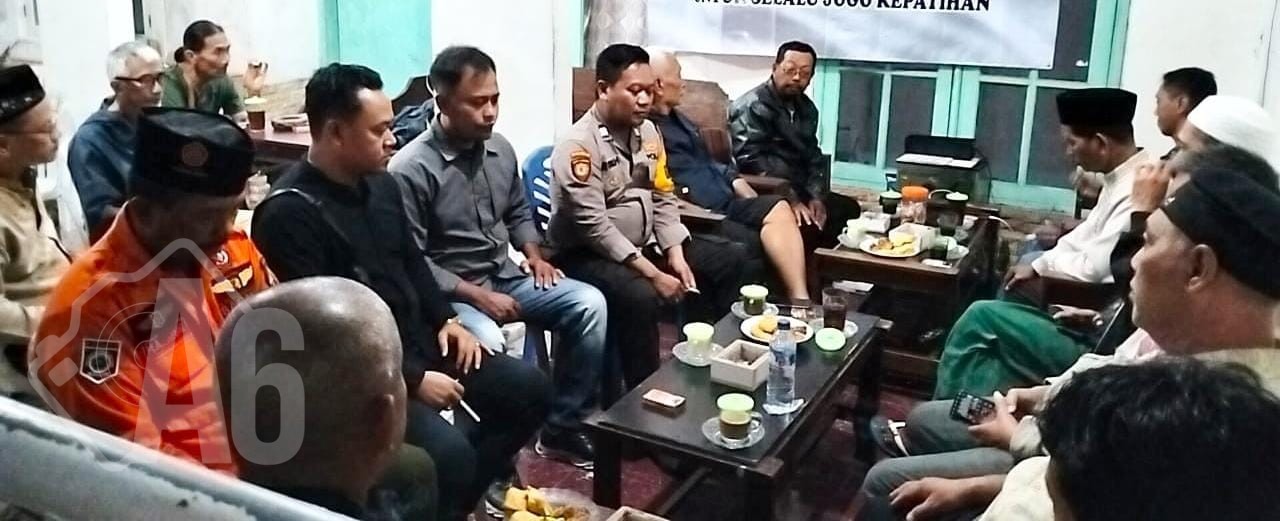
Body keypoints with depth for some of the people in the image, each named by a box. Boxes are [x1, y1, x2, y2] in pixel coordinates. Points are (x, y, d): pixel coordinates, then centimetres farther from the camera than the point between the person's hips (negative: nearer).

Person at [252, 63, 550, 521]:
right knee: (449, 453, -30)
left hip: (420, 343, 9)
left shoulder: (380, 183, 7)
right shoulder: (289, 213, -19)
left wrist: (446, 319, 4)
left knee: (528, 388, 6)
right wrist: (412, 379, -22)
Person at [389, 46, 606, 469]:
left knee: (590, 304, -12)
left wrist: (534, 255, 0)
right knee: (486, 343, -37)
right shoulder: (411, 169, -18)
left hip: (506, 276, 7)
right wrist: (477, 296, -21)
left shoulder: (499, 149, 4)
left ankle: (562, 428, -1)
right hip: (450, 291, -7)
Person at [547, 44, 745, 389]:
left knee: (730, 258, 3)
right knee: (639, 295, -37)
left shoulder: (647, 131, 5)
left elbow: (663, 199, 8)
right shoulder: (578, 145, -19)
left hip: (645, 244, 8)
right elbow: (595, 227, -25)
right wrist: (654, 274, -26)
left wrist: (676, 256, -7)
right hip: (587, 254, -8)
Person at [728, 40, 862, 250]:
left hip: (801, 191, 9)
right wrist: (790, 199, -24)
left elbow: (813, 156, 18)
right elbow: (752, 161, -20)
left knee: (849, 208, -1)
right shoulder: (752, 107, -11)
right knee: (808, 226, -29)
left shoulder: (806, 108, 16)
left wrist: (816, 197, 0)